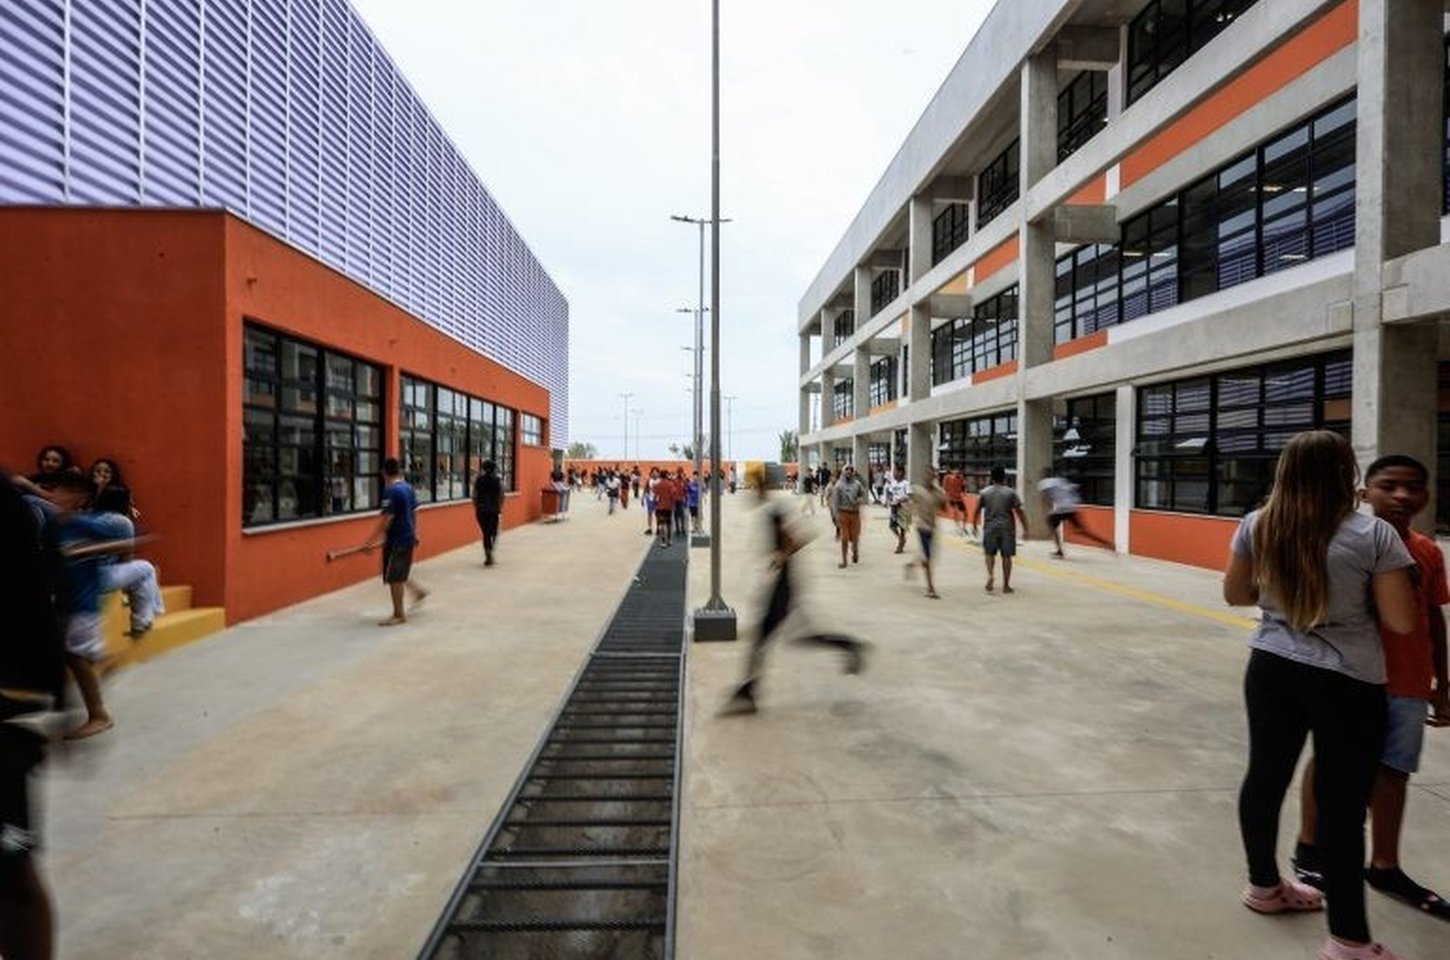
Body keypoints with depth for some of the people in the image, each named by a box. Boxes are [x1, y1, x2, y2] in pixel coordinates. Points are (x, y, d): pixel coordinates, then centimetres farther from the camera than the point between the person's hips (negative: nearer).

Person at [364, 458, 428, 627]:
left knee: (394, 578, 0)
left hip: (396, 540, -9)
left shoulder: (391, 491, -18)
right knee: (400, 573, 25)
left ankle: (398, 615, 8)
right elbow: (414, 512, 16)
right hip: (408, 537, 9)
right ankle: (418, 592, 36)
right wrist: (414, 533, 26)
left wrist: (372, 541, -22)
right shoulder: (408, 488, 7)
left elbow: (386, 519, -23)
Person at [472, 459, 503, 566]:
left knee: (485, 533, 9)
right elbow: (501, 497, -5)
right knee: (493, 532, 14)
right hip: (493, 510, -1)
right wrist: (500, 508, 9)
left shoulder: (478, 481, -1)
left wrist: (476, 508, 11)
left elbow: (474, 497, 0)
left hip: (481, 510, 1)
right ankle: (490, 550, -10)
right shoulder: (498, 481, -5)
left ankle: (488, 556, 5)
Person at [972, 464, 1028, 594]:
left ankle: (990, 574, -9)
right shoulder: (1010, 492, -2)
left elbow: (977, 511, 3)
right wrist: (1025, 529, 3)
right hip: (1007, 528, -1)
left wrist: (974, 526, 14)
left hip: (990, 527, 1)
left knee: (989, 553, 16)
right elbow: (1019, 512, -3)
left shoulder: (984, 492, 0)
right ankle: (1006, 585, 10)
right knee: (1006, 556, 6)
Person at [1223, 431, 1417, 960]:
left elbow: (1235, 594, 7)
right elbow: (1402, 622, -10)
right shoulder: (1374, 534, -13)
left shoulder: (1256, 526, -4)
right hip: (1348, 684, -4)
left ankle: (1264, 886, 37)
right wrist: (1359, 594, 8)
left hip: (1272, 670, 4)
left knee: (1265, 776, 17)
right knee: (1342, 803, 6)